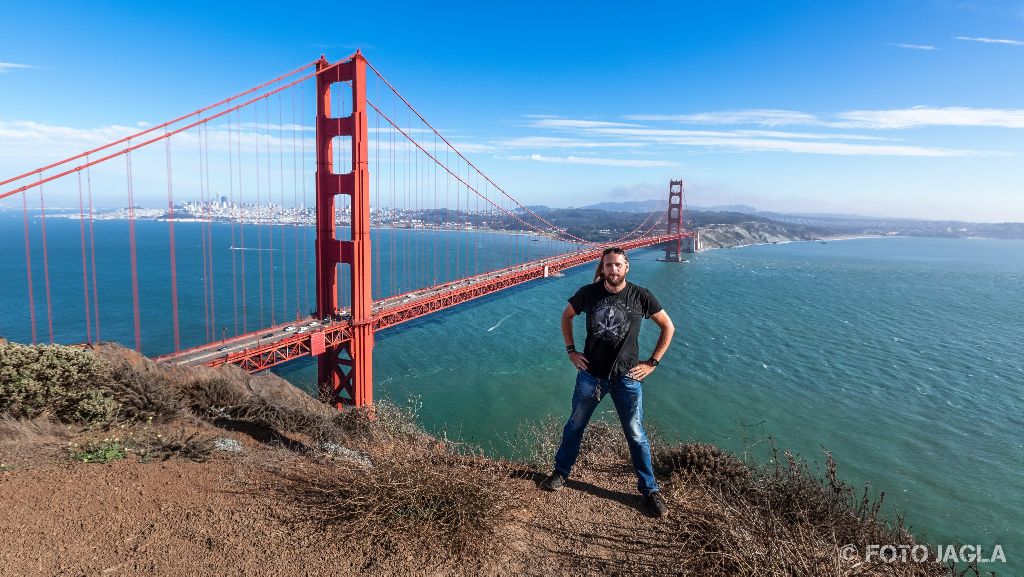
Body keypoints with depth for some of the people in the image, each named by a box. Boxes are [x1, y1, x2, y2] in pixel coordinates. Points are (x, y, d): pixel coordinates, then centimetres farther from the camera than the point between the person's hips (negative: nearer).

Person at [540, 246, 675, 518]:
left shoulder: (641, 296, -9)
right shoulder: (588, 293, -7)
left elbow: (668, 327, 2)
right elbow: (566, 316, 11)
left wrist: (652, 362, -2)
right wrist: (571, 351, 4)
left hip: (627, 377, -1)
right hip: (591, 373, 1)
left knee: (636, 435, 8)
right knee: (575, 426, 16)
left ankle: (649, 490, 24)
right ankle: (561, 472, 36)